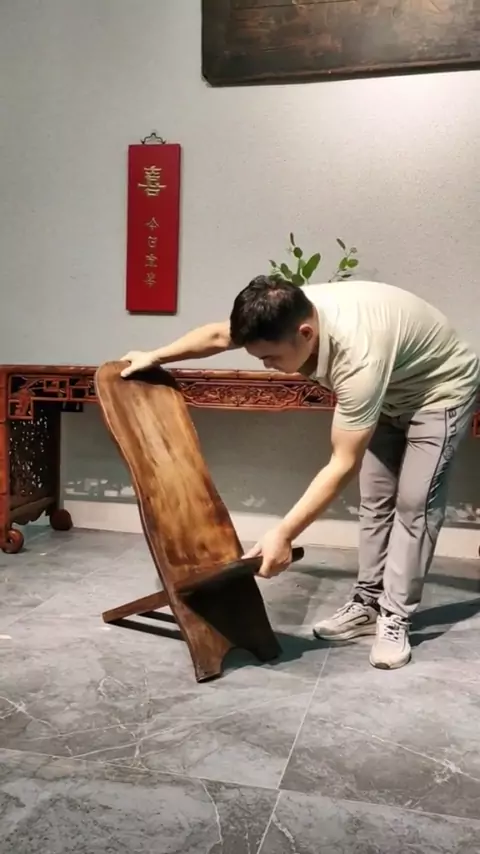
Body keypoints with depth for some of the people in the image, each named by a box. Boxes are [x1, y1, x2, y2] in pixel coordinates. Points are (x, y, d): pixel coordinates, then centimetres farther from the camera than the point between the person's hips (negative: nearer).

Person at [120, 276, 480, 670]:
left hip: (441, 390, -7)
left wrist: (283, 534, -39)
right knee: (376, 497, 7)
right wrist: (155, 357, 4)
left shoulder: (359, 356, -44)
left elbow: (343, 465, -40)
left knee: (414, 502, -11)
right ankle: (368, 603, 16)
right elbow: (219, 335, -3)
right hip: (391, 394, 8)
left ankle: (394, 619, -2)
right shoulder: (290, 313, -22)